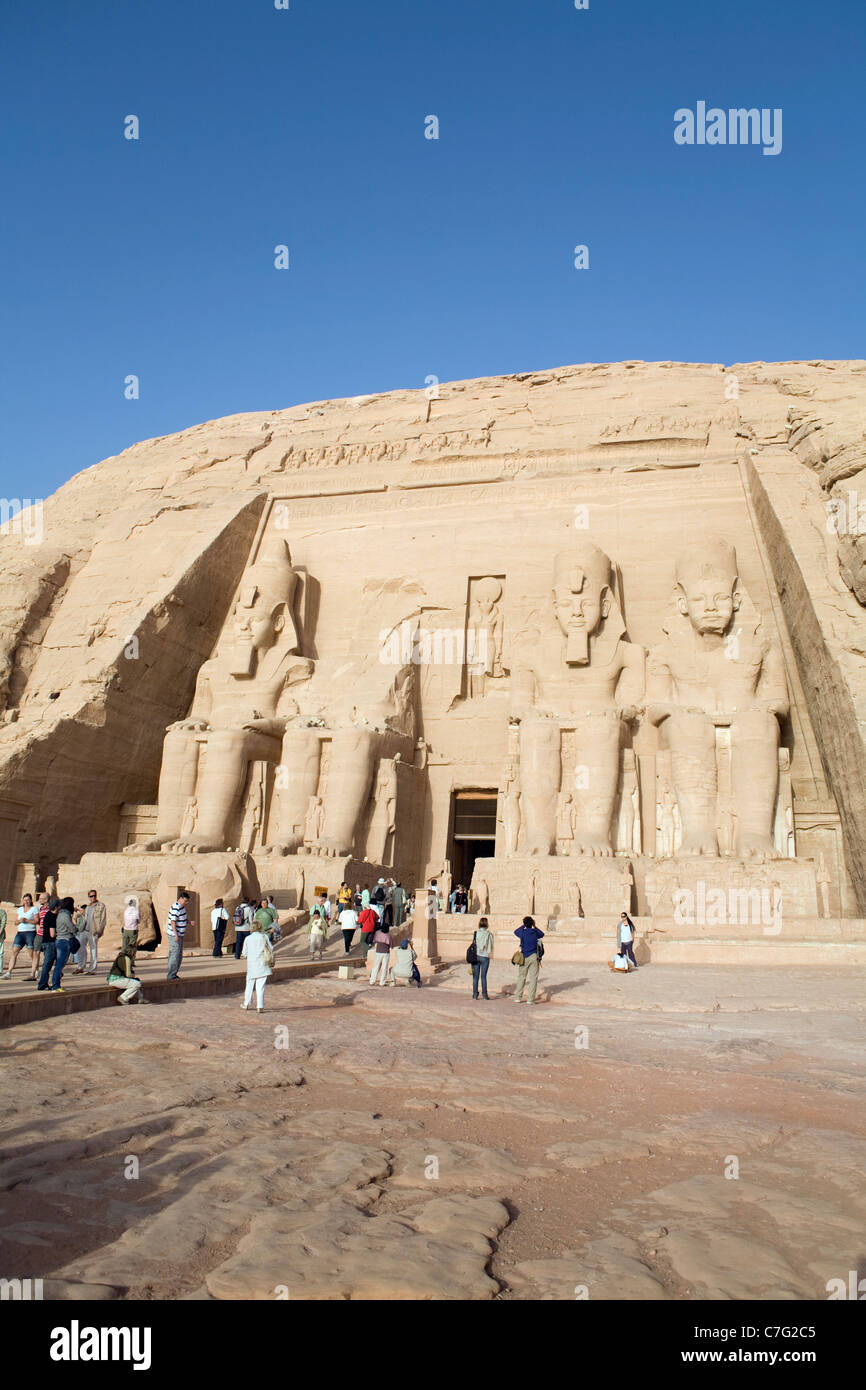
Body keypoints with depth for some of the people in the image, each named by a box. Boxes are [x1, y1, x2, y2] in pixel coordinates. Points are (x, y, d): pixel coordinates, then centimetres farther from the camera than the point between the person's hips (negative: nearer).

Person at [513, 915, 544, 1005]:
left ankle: (517, 997, 10)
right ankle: (530, 999, -3)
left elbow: (516, 932, 19)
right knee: (533, 978, 1)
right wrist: (535, 926, 23)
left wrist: (523, 926, 22)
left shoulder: (522, 932, -4)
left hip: (524, 957, 0)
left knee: (521, 977, 10)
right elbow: (542, 934, 22)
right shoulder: (535, 932, -1)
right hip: (534, 957, 0)